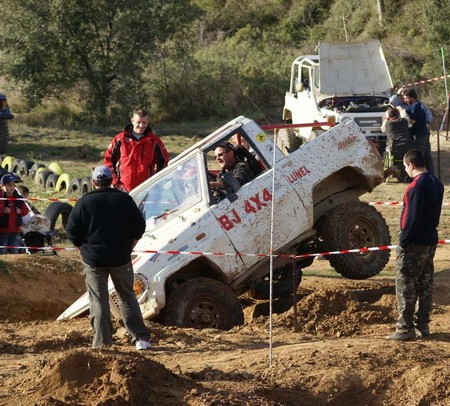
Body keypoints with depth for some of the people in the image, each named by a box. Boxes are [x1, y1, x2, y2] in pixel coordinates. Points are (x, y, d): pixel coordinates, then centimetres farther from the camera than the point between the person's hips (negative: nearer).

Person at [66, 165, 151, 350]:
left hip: (94, 259, -2)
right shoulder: (124, 199, 1)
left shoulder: (84, 202, -4)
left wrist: (85, 249, 10)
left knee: (98, 300, 4)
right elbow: (139, 227, 3)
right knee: (127, 296, 12)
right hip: (121, 258, 2)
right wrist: (128, 248, 12)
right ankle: (140, 338, 9)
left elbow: (72, 231, -3)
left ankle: (102, 342, 0)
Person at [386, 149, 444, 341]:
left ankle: (405, 328, -1)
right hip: (430, 242, 9)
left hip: (414, 244, -9)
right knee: (425, 284, 14)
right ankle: (423, 324, 19)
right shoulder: (436, 183, 9)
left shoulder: (417, 185, -20)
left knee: (405, 286, -3)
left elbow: (412, 217, -22)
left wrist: (403, 241, -16)